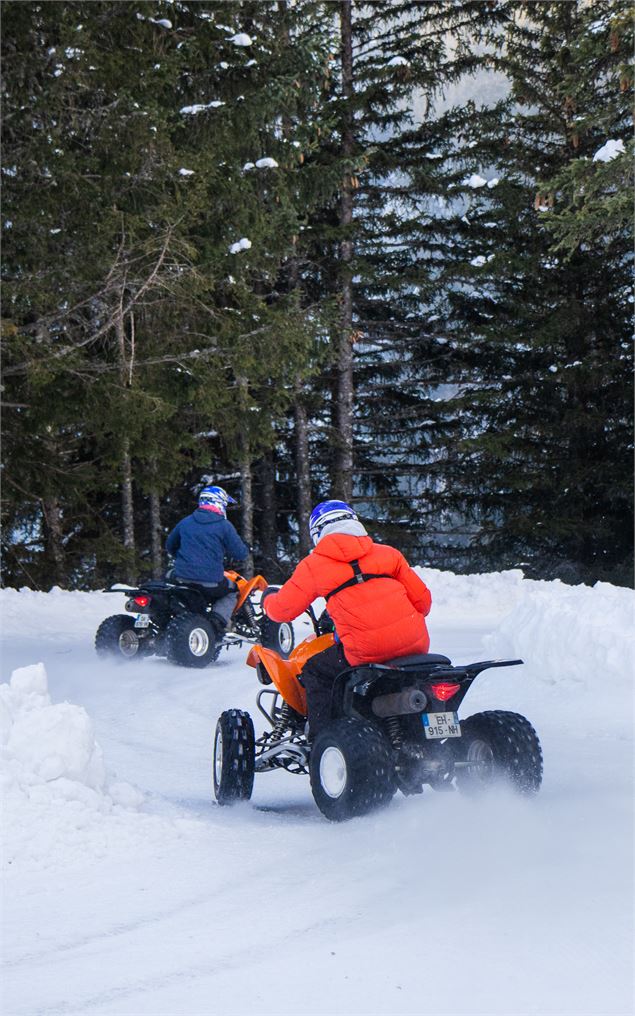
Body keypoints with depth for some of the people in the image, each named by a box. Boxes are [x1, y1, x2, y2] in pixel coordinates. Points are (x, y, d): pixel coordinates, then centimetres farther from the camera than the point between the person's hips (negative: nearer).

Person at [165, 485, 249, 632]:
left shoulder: (185, 522, 11)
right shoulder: (224, 526, -3)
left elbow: (170, 546, 24)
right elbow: (240, 554, -1)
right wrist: (245, 550, 23)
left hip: (182, 577, 4)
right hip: (211, 581, -4)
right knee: (232, 592, 24)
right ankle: (219, 619, -2)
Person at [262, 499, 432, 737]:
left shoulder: (314, 565, 8)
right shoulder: (388, 553, 16)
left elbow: (281, 610, 13)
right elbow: (422, 599, 16)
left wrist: (268, 598, 36)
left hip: (365, 651, -4)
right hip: (415, 646, 4)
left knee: (314, 671, 18)